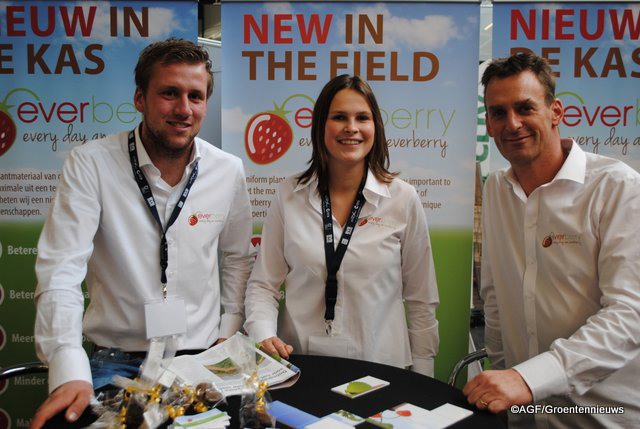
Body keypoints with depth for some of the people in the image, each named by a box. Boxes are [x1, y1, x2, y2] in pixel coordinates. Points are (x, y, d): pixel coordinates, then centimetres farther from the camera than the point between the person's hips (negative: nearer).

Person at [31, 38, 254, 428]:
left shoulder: (229, 171, -1)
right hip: (116, 361, -2)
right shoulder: (90, 164, -11)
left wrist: (230, 332, 6)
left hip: (202, 356, 3)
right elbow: (61, 270, -16)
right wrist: (70, 372, -27)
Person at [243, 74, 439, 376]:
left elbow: (421, 300, 3)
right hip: (298, 365, 0)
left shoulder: (403, 200, -2)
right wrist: (263, 334, -13)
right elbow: (263, 284, 4)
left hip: (380, 368, 0)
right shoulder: (289, 195, 1)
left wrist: (421, 383, 4)